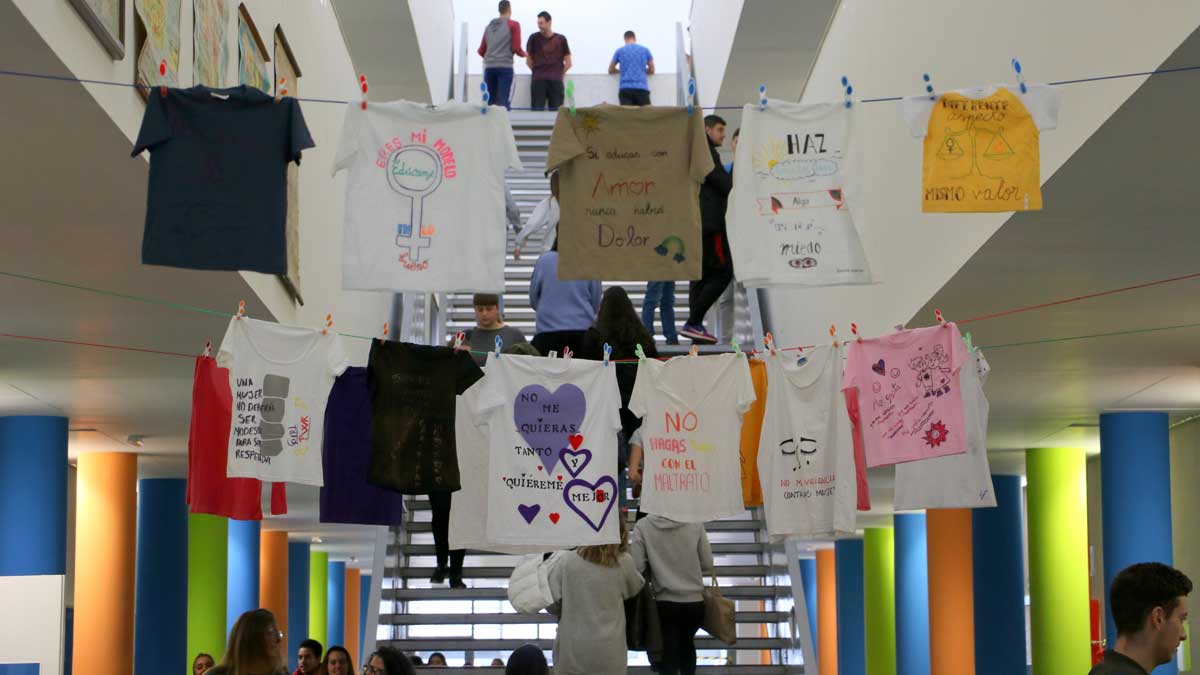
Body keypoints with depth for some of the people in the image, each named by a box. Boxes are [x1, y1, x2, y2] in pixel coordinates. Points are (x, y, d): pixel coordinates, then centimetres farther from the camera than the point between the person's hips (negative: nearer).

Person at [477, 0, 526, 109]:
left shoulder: (489, 26, 18)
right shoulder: (513, 25, 2)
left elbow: (481, 51, 18)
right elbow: (516, 48, -5)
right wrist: (524, 54, 16)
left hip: (489, 67, 5)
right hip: (505, 67, -4)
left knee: (489, 101, 6)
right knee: (503, 101, -6)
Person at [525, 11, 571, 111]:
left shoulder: (560, 39, 9)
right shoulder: (534, 38, 8)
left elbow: (568, 63, 12)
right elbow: (529, 61, 13)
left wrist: (558, 73, 8)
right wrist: (538, 72, 11)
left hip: (556, 80, 0)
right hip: (538, 80, 0)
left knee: (556, 110, -5)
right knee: (537, 110, -8)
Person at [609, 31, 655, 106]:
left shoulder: (620, 51, 11)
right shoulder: (645, 50, 12)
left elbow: (611, 70, 20)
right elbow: (652, 70, 18)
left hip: (625, 89, 0)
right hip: (642, 88, 0)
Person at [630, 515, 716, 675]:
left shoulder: (643, 526, -12)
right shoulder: (695, 523, -8)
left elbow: (636, 567, -12)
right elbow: (707, 565, -2)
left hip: (665, 605, -2)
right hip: (695, 603, 2)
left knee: (668, 658, 5)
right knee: (686, 644, 30)